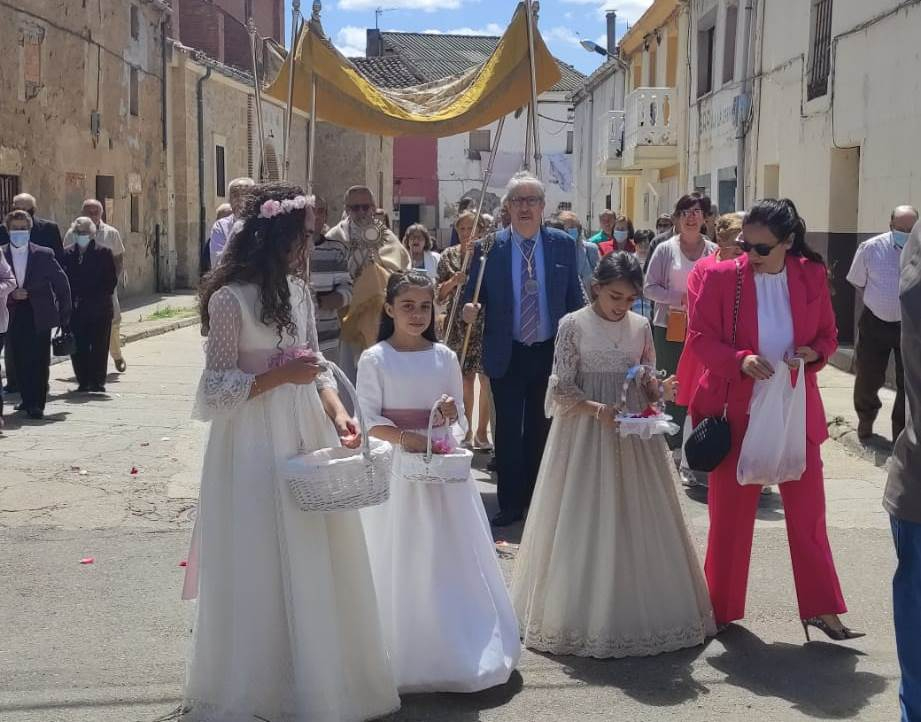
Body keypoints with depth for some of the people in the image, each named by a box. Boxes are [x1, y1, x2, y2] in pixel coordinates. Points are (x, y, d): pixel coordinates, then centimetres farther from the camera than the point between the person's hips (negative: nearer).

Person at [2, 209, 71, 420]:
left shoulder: (44, 255, -1)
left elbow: (62, 284, 5)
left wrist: (64, 314, 4)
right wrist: (11, 294, -14)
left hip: (39, 317, -2)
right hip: (14, 317, 2)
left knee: (39, 361, -6)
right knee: (20, 361, 5)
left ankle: (37, 404, -4)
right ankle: (27, 400, 20)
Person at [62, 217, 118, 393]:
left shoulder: (103, 253, 1)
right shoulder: (67, 254, 8)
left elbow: (111, 280, -1)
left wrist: (99, 298, -10)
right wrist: (68, 302, -2)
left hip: (99, 310, -2)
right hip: (75, 310, 2)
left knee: (99, 347, 0)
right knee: (78, 347, 1)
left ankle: (97, 382, 8)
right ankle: (83, 381, 11)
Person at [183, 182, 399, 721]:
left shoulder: (297, 288, 7)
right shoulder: (230, 298, -14)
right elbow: (218, 389, -13)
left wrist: (337, 412, -3)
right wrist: (281, 375, -19)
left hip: (305, 437, 7)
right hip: (256, 447, -7)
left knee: (314, 561, 13)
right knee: (263, 564, 3)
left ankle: (320, 674, 29)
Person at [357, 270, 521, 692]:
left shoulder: (444, 357, 6)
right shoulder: (374, 360, -4)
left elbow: (458, 417, 10)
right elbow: (370, 420, -7)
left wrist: (451, 414, -12)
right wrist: (406, 438, -21)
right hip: (397, 468, -3)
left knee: (452, 555, 7)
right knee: (402, 559, 1)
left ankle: (461, 647, 20)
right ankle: (406, 653, 15)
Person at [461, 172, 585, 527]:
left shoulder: (564, 245, 0)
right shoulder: (489, 248, -4)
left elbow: (575, 298, 4)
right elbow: (472, 297, 0)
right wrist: (469, 310, -23)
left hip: (550, 352, 1)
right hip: (507, 354, -1)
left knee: (542, 430, 13)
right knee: (508, 430, 4)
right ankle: (510, 504, 13)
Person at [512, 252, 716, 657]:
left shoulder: (640, 327, 5)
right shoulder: (573, 325, -6)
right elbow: (561, 388, -7)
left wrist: (660, 389, -10)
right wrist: (597, 408, -22)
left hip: (634, 435, 4)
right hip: (586, 433, -3)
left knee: (639, 522, 6)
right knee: (584, 523, 0)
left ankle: (642, 609, 19)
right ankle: (583, 615, 10)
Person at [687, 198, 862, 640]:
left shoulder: (812, 277, -1)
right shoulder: (722, 277, -8)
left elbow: (828, 336, 8)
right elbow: (700, 338, -8)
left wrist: (813, 353, -14)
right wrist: (741, 360, -24)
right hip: (737, 412, -1)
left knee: (808, 511, 7)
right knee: (730, 512, 10)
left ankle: (821, 608, 19)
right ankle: (722, 607, 25)